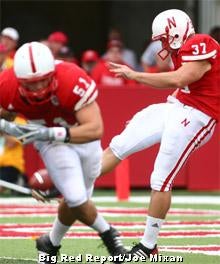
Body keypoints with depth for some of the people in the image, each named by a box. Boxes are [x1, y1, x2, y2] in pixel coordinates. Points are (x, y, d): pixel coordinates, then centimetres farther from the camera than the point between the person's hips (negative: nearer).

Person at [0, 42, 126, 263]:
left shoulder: (73, 82, -38)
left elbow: (95, 129, -40)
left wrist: (51, 133, -49)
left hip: (83, 135, 0)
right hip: (51, 142, 0)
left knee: (75, 200, 13)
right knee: (76, 198, -15)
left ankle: (51, 243, 39)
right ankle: (107, 233, 13)